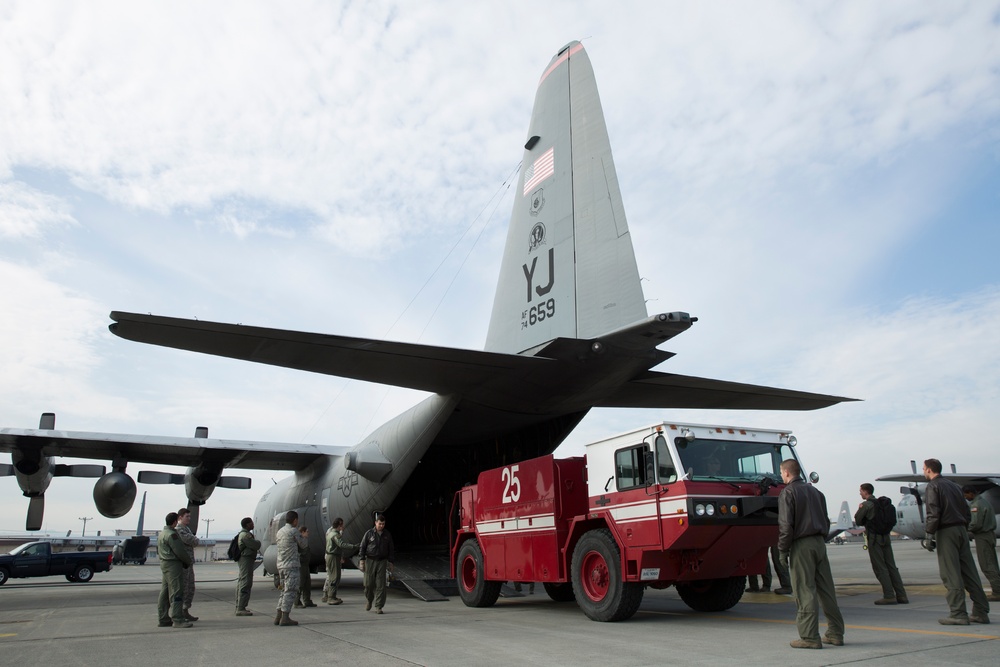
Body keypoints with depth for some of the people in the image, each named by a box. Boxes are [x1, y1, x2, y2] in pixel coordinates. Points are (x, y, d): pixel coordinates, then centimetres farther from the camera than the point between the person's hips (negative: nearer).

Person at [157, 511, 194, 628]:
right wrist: (188, 561, -2)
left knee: (165, 592, 12)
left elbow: (158, 551, 23)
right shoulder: (171, 534, -17)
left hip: (164, 564, 11)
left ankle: (163, 619, 17)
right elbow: (179, 551, -19)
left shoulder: (162, 533, 15)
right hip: (173, 565, -11)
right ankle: (177, 619, -10)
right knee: (176, 591, -10)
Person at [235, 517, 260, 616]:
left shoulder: (242, 534, 19)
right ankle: (241, 609, -13)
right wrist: (258, 541, 2)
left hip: (242, 560, 12)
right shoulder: (246, 535, -16)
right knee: (245, 583, -12)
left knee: (241, 582, 15)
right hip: (246, 559, -12)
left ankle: (239, 607, 21)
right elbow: (256, 546, -18)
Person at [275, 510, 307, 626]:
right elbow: (303, 544, -2)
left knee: (284, 591, 15)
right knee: (290, 591, -5)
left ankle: (278, 616, 14)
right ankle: (285, 618, -6)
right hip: (291, 566, -8)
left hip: (281, 565, 8)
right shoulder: (294, 531, -12)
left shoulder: (280, 532, 11)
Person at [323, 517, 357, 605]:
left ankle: (326, 596, 27)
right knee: (335, 577, -7)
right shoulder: (335, 534, -22)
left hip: (329, 556, 11)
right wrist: (353, 546, -45)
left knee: (330, 576, 18)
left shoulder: (330, 531, 11)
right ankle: (331, 598, -5)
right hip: (333, 557, -11)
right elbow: (342, 544, -36)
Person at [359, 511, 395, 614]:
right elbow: (362, 547, 1)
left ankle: (378, 607, 1)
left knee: (380, 585, -4)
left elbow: (391, 549, 13)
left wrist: (390, 562, 8)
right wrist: (361, 560, -5)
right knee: (368, 584, 1)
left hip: (382, 562, 1)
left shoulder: (387, 535, 7)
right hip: (370, 561, -1)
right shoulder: (369, 533, -1)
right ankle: (369, 601, 29)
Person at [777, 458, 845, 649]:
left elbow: (786, 525, -14)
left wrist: (783, 551, -9)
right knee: (826, 589, 11)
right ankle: (835, 633, 17)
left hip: (801, 545, -7)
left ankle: (809, 637, -4)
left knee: (805, 591, -5)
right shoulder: (814, 491, 16)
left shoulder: (787, 492, -7)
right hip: (819, 543, 7)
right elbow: (825, 520, 19)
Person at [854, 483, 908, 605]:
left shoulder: (866, 505, -11)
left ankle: (889, 596, -4)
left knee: (880, 568, -2)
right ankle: (901, 595, 10)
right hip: (886, 537, 7)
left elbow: (858, 521, -5)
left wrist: (859, 510, 10)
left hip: (874, 538, -7)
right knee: (891, 566, 10)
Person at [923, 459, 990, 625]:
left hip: (946, 532, -8)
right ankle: (981, 612, 12)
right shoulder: (954, 485, 18)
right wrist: (963, 528, 19)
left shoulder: (932, 486, -6)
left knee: (951, 575, -5)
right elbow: (966, 511, 17)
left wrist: (930, 535, -13)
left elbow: (933, 513, -15)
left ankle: (958, 614, -6)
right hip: (961, 530, 8)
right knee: (970, 573, 9)